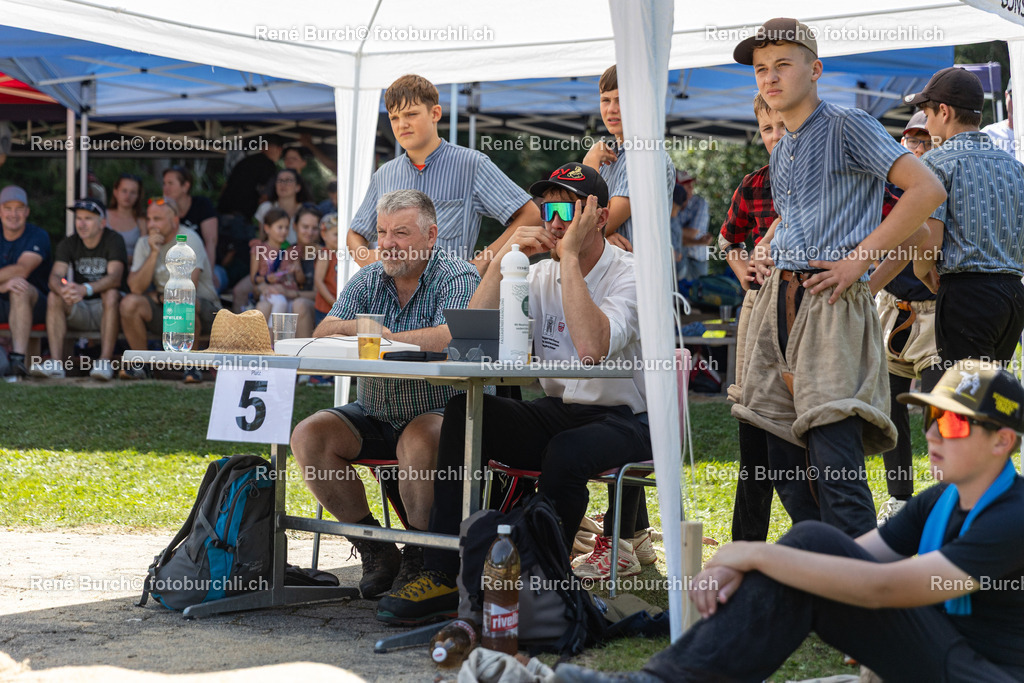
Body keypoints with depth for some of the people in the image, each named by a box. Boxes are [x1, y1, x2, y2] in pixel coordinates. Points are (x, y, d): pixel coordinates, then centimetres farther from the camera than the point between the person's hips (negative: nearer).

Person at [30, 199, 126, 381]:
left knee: (111, 294, -34)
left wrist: (86, 289, -45)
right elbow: (55, 277, -14)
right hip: (78, 311, 3)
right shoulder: (68, 244, 2)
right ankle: (56, 362, -33)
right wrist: (63, 290, -40)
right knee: (53, 296, -23)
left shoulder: (113, 241, -9)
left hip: (105, 308, -3)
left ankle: (105, 361, -39)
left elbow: (115, 277, -26)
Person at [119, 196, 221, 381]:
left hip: (203, 306, -5)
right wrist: (154, 254, -18)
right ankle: (140, 365, -6)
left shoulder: (188, 239, -14)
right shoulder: (145, 244, 2)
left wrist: (159, 296, -6)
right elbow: (136, 287, -11)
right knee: (129, 303, -21)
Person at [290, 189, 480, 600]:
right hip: (372, 416, 6)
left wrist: (385, 338, -19)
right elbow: (322, 335, 0)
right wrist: (351, 327, -24)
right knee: (308, 436, -16)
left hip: (438, 413, -6)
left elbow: (452, 338, -27)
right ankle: (374, 548, -6)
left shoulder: (457, 278, -7)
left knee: (419, 443, -37)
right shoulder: (367, 280, 9)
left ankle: (419, 554, -15)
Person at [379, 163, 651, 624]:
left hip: (624, 422, -5)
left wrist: (570, 257, -22)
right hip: (556, 414, 6)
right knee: (464, 410, -19)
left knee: (564, 453, -37)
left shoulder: (629, 276, -9)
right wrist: (502, 260, -10)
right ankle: (440, 577, -22)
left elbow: (592, 349, -29)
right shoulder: (541, 277, 9)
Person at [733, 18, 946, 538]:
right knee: (783, 461, 7)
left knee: (834, 463, -16)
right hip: (777, 300, 8)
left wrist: (859, 258, -15)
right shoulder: (780, 153, 20)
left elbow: (927, 189, -14)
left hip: (831, 300, -8)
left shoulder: (847, 128, -4)